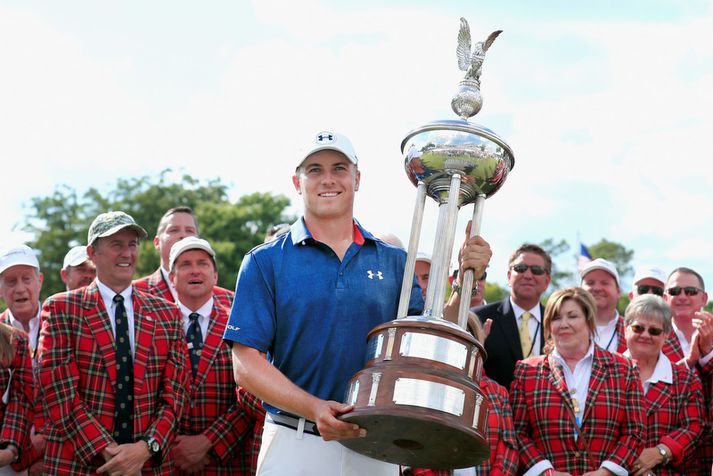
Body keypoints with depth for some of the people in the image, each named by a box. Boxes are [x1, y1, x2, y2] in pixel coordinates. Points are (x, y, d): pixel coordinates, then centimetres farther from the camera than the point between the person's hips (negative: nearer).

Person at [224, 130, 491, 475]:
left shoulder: (394, 262, 9)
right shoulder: (266, 261, 0)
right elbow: (246, 364, -6)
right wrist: (314, 408, -19)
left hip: (378, 448, 2)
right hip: (295, 446, -2)